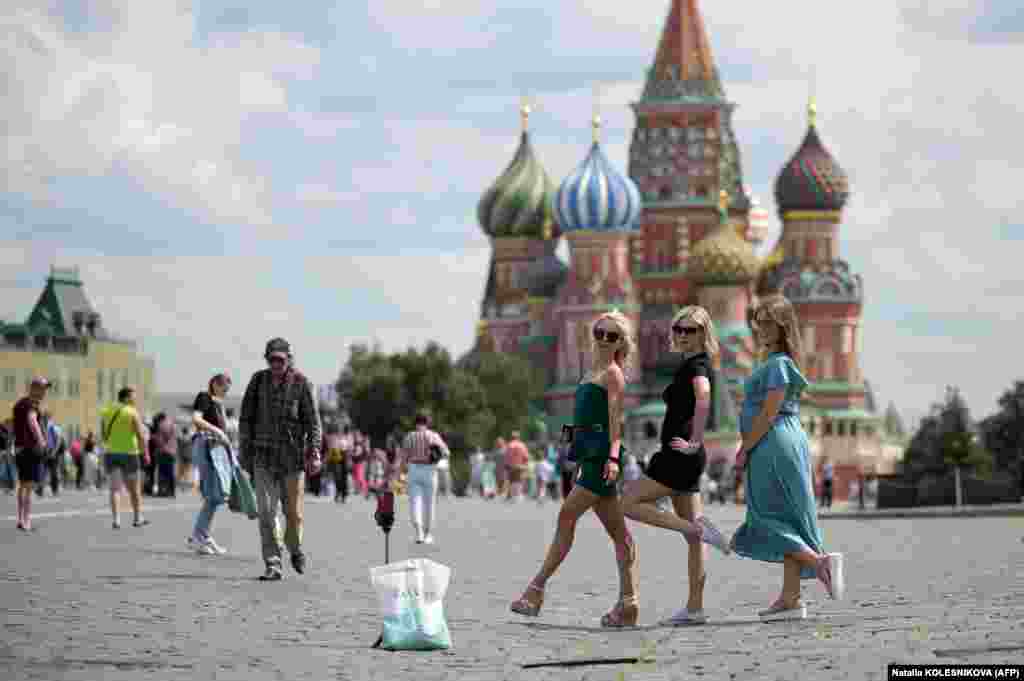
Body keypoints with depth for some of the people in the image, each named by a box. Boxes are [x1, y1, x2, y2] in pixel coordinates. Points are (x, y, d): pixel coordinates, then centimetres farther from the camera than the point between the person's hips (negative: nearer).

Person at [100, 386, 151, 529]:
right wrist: (146, 454, -4)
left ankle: (116, 519, -13)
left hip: (111, 453, 3)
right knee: (134, 488, 11)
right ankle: (137, 518, 22)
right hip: (129, 453, -3)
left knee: (115, 488, 1)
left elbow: (104, 435, 9)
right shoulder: (133, 413, -8)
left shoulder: (106, 412, 5)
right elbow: (141, 436, -12)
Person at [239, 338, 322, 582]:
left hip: (293, 456, -1)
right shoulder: (258, 381, 3)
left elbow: (313, 421, -5)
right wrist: (244, 451, 6)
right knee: (266, 511, -6)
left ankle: (295, 549, 33)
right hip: (264, 456, 1)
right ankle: (273, 565, -5)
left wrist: (314, 452, -14)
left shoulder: (301, 383, -4)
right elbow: (246, 417, 9)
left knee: (293, 511, 5)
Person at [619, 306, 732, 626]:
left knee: (630, 503, -9)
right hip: (681, 458, 10)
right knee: (691, 536, 7)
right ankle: (694, 608, 8)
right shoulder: (690, 365, 19)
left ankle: (699, 527, -16)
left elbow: (703, 398, -31)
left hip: (682, 455, -10)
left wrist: (695, 442, -31)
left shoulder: (697, 364, -11)